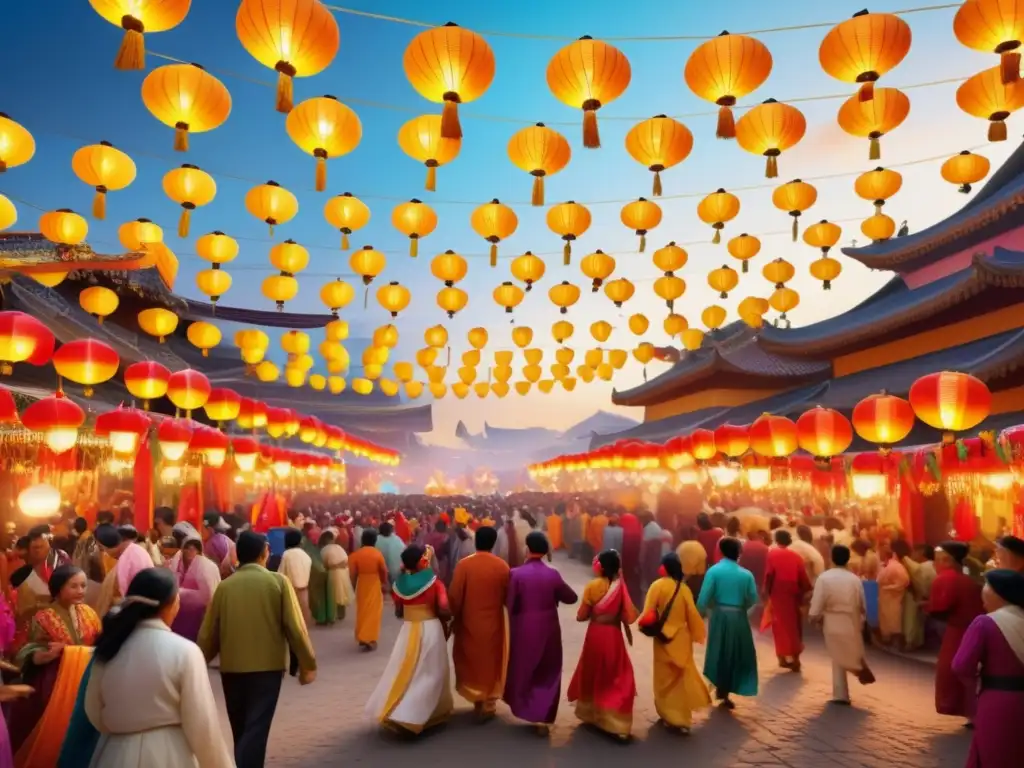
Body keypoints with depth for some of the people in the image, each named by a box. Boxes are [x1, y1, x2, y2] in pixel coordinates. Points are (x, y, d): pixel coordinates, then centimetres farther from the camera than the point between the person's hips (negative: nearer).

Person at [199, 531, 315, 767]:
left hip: (231, 668, 4)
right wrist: (307, 663, 1)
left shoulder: (224, 586, 1)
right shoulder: (278, 581, -6)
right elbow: (294, 626, -7)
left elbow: (208, 632, 5)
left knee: (241, 731, 20)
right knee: (255, 730, 0)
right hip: (267, 667, -3)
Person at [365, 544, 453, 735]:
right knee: (428, 673, 9)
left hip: (409, 630, 3)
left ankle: (388, 709, 13)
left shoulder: (400, 584, -3)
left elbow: (398, 613, 5)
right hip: (431, 629, -3)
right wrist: (446, 618, 3)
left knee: (405, 672, 15)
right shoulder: (434, 582, -12)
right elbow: (444, 611, -17)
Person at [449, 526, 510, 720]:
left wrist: (454, 619, 4)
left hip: (469, 623, -1)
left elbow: (454, 596, -9)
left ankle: (477, 698, 16)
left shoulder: (464, 564, -13)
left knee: (471, 662, 17)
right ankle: (488, 704, 21)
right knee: (491, 663, 15)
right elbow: (508, 597, -1)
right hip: (493, 623, 1)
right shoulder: (502, 566, -10)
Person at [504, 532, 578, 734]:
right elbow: (571, 597, 2)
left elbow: (510, 604, -12)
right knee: (547, 674, 14)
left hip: (524, 630, -1)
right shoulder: (552, 574, -9)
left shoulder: (516, 574, -16)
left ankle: (524, 708, 34)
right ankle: (543, 718, 12)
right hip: (548, 629, 1)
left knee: (523, 670, 21)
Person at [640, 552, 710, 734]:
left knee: (665, 678, 12)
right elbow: (692, 615, -1)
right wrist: (697, 635, 12)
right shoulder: (684, 588, -5)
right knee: (682, 678, 14)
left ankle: (670, 716, 16)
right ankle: (682, 719, 16)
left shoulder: (657, 586, -14)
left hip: (663, 638, -3)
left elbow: (648, 612, -17)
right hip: (681, 638, 3)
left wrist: (643, 624, 1)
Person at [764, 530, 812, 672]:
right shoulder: (796, 556, 2)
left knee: (780, 625, 8)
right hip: (793, 595, 2)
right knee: (794, 625, 14)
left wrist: (767, 593, -2)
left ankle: (785, 656, 6)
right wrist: (804, 594, 7)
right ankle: (794, 657, 15)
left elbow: (768, 576, -8)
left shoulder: (772, 554, -4)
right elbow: (803, 578, 0)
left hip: (778, 595, -2)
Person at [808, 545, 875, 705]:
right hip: (852, 623, 2)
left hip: (833, 624, -2)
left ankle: (840, 694, 15)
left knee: (837, 659, 10)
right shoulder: (855, 579, -4)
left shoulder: (824, 578, -13)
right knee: (854, 655, 25)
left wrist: (814, 617, 2)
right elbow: (862, 605, 5)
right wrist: (862, 620, 22)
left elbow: (817, 603, -15)